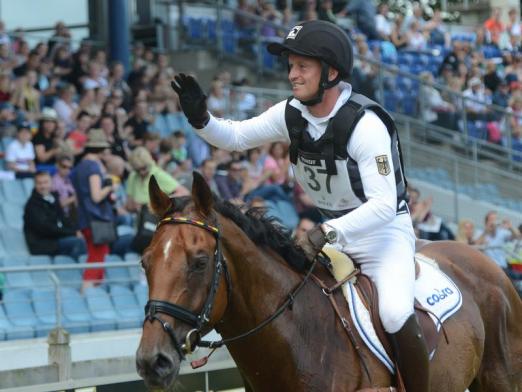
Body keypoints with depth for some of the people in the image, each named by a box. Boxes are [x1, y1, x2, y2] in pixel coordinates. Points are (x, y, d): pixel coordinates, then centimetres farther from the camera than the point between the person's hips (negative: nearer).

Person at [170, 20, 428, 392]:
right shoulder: (292, 114, -5)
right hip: (330, 232, 7)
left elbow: (384, 205, -31)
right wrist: (201, 119, -15)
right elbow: (237, 137, 6)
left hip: (385, 230, -7)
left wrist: (329, 232, -44)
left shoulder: (365, 124, -25)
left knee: (395, 315, -30)